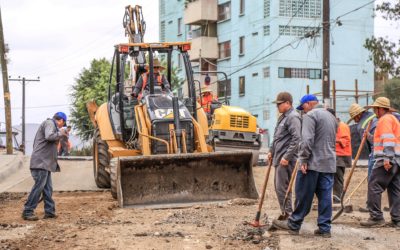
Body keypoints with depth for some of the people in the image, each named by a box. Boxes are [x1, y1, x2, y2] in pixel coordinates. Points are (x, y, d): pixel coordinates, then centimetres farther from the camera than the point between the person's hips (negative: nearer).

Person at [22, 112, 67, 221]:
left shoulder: (51, 124, 24)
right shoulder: (49, 123, -6)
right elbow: (49, 136, -25)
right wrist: (60, 133, -10)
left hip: (45, 162, 11)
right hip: (41, 162, -11)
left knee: (47, 188, 9)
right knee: (39, 186, -11)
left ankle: (49, 211, 11)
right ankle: (28, 212, -9)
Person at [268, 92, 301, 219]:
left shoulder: (293, 117, -13)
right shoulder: (282, 117, 18)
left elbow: (296, 139, -21)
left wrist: (287, 157, -23)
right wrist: (271, 151, 23)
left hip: (286, 159, -10)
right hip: (279, 157, 10)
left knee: (282, 187, -9)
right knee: (279, 186, 14)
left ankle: (287, 214, -2)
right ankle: (285, 213, 21)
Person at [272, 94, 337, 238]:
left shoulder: (310, 115, -8)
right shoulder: (331, 116, 19)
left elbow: (307, 140, -17)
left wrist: (304, 160, -15)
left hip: (313, 163, -7)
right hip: (329, 163, 8)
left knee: (303, 195, -1)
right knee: (325, 196, 5)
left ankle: (294, 225, 7)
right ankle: (324, 228, 4)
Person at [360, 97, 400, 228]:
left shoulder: (385, 119, -7)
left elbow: (388, 139, -18)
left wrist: (387, 158, -25)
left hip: (387, 161, -10)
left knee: (374, 187, -8)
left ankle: (376, 217, -10)